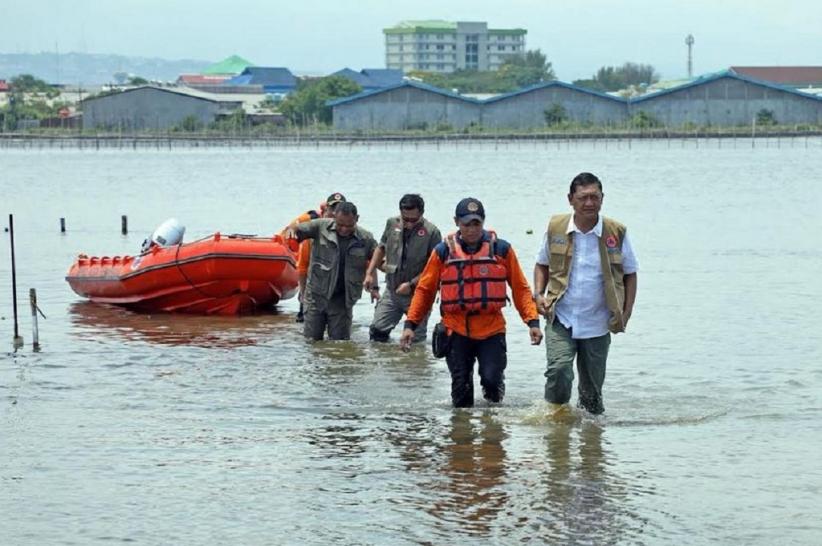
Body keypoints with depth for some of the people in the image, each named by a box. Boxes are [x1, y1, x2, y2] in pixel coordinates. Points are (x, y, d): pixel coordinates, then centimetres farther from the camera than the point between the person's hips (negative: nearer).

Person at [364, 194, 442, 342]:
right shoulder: (392, 224, 0)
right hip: (392, 291, 4)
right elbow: (381, 248, 17)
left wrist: (411, 284, -17)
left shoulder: (431, 232, -15)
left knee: (416, 339, 2)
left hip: (417, 294, -4)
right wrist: (370, 273, 10)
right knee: (377, 331, -2)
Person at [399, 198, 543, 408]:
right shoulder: (443, 251, 2)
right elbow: (425, 289, 7)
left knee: (491, 378, -14)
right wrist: (410, 324, -1)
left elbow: (520, 288, 4)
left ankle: (494, 404, 19)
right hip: (457, 331, 1)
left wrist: (532, 321, -5)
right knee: (460, 387, 4)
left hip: (492, 329, -1)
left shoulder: (501, 249, 0)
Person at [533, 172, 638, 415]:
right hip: (561, 321, 0)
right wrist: (539, 294, -1)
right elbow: (542, 265, 15)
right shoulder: (556, 228, -1)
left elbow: (630, 274, 7)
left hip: (597, 325, 1)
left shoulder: (616, 233, -3)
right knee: (559, 370, -21)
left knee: (592, 386, 9)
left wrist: (626, 313, -2)